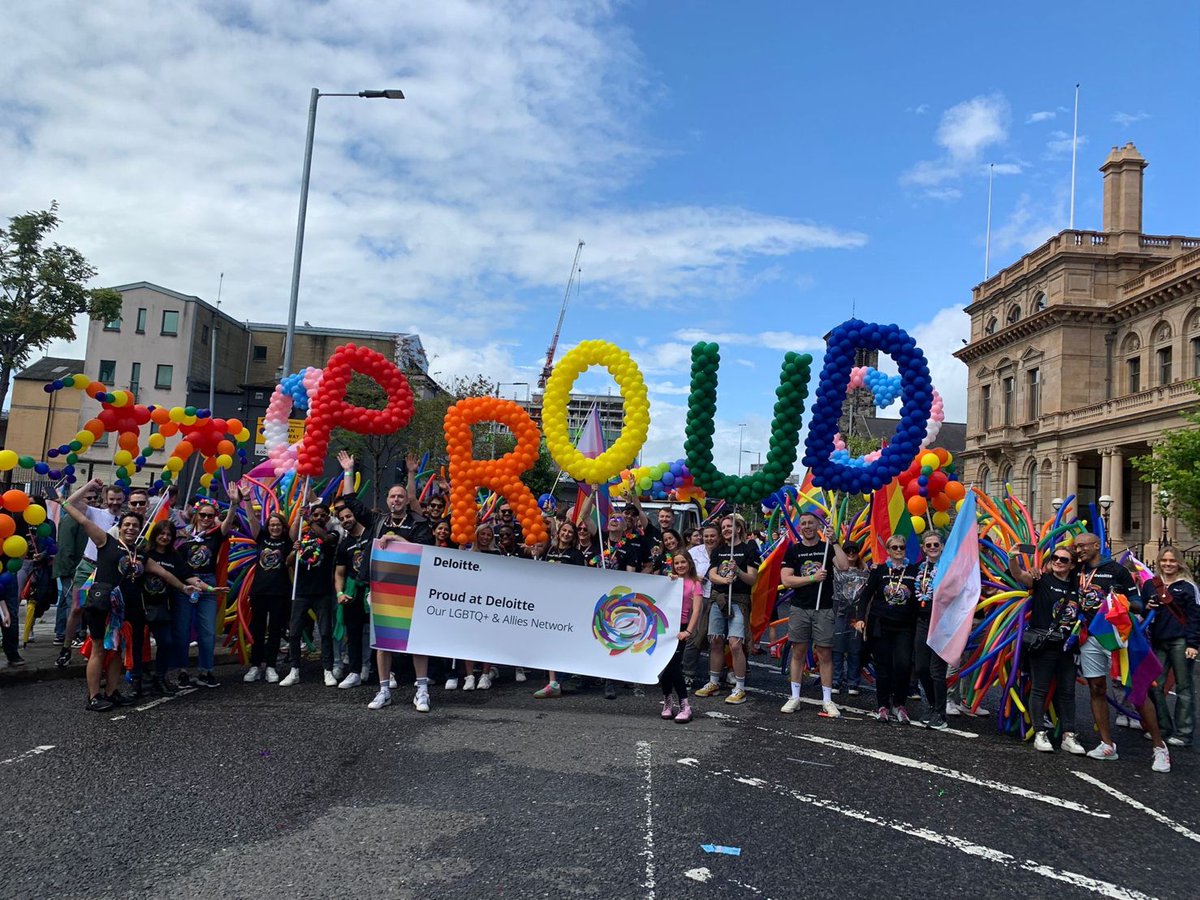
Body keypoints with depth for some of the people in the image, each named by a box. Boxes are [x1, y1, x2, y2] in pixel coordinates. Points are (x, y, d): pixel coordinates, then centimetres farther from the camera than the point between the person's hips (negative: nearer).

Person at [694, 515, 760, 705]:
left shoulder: (749, 550, 1)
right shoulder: (718, 550, 15)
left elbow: (753, 579, -5)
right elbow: (712, 575, 6)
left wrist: (738, 571, -23)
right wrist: (723, 579, -15)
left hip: (738, 601, -5)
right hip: (718, 599, 5)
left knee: (735, 644, -13)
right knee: (715, 642, 7)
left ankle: (740, 689, -6)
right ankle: (713, 682, 20)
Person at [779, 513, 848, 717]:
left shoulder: (827, 547, 5)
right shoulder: (793, 550, 5)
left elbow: (844, 566, -12)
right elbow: (786, 580, -4)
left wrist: (834, 542, -16)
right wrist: (813, 578, -11)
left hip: (824, 609, -1)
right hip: (799, 609, 1)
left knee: (825, 654, 1)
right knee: (798, 652, 6)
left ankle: (827, 700, 8)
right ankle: (795, 698, 13)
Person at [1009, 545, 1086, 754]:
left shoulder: (1077, 585, 9)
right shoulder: (1042, 580, -4)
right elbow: (1018, 574, -21)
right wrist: (1013, 557, -40)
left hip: (1067, 647, 5)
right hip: (1042, 645, -5)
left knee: (1067, 691, 9)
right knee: (1040, 689, 1)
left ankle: (1068, 736, 16)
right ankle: (1040, 733, 9)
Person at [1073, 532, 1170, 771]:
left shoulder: (1117, 570, -3)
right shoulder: (1078, 571, 10)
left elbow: (1138, 604, -1)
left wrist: (1124, 603, -22)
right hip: (1089, 637, 5)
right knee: (1096, 689, 6)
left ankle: (1159, 747, 2)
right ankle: (1107, 745, 14)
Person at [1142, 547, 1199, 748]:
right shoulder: (1150, 585, 11)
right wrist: (1146, 609, -5)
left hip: (1180, 642, -4)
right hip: (1157, 642, 4)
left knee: (1184, 688, 3)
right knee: (1154, 685, 4)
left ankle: (1183, 733, 8)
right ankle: (1163, 727, 17)